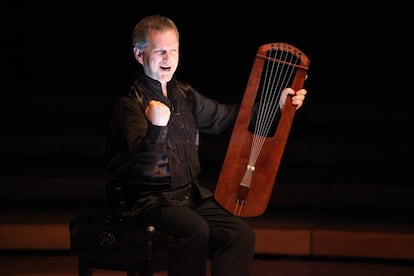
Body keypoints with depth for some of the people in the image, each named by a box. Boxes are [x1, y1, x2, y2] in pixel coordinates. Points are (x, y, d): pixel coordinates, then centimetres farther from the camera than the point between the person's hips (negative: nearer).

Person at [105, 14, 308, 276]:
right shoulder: (130, 103, -14)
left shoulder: (184, 94, 8)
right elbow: (144, 165, -26)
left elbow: (222, 116, 25)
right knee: (196, 230, -32)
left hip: (188, 194, 7)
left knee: (241, 233, -12)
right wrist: (156, 128, -46)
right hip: (144, 198, -7)